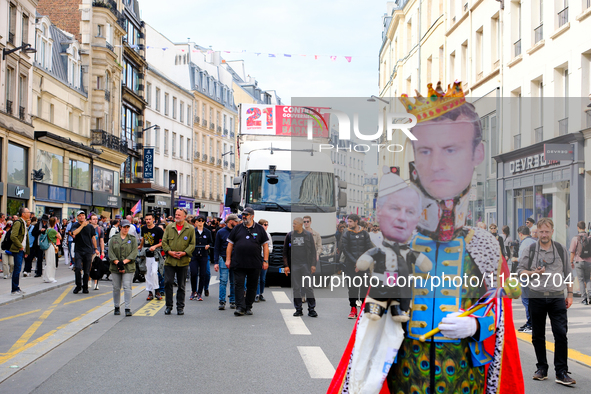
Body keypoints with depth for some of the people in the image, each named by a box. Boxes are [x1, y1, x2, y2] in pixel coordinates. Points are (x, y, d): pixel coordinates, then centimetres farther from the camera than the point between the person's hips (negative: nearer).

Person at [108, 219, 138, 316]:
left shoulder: (132, 239, 7)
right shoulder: (113, 239, 8)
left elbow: (134, 253, -3)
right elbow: (110, 253, 0)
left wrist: (124, 262, -14)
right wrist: (117, 263, -13)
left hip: (128, 268, -2)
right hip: (115, 268, 2)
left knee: (127, 287, -9)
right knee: (116, 288, 7)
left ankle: (128, 309, -9)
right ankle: (117, 307, 20)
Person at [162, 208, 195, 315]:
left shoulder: (190, 229, 3)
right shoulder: (169, 227, 8)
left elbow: (192, 244, 3)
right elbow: (164, 241, 7)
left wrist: (184, 253, -12)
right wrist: (169, 251, -8)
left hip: (183, 261, -1)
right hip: (169, 260, 1)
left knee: (181, 285, 6)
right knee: (168, 282, -4)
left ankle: (180, 307, 15)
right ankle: (169, 306, 9)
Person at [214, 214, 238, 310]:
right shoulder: (221, 232, 4)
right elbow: (216, 248, 5)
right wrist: (216, 262, -2)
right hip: (223, 259, -2)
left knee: (234, 282, 5)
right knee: (223, 281, -7)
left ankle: (233, 302, 12)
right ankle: (222, 302, -5)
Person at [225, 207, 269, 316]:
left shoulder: (259, 229, 6)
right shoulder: (237, 228, 9)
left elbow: (265, 245, 6)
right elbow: (230, 244, 10)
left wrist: (265, 261, 0)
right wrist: (228, 259, 2)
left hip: (255, 264, 0)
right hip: (238, 263, 0)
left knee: (252, 286, 6)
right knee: (239, 285, -6)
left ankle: (248, 307, 17)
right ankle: (240, 307, -5)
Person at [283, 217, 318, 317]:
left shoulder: (308, 235, 5)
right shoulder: (290, 235, 7)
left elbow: (313, 251, 6)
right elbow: (285, 251, 9)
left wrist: (313, 264, -1)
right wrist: (286, 265, 2)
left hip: (306, 264, -2)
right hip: (294, 265, 2)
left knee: (308, 287, -3)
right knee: (296, 288, 3)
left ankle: (311, 309, 3)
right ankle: (298, 309, 10)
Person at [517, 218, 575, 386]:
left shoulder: (561, 249, 7)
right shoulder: (530, 250, 4)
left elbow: (568, 272, 12)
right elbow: (520, 270, 6)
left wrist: (570, 293, 7)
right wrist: (534, 273, -12)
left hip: (557, 297, 0)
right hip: (537, 296, 1)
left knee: (561, 333, -9)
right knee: (538, 336, 7)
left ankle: (561, 372, -3)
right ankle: (542, 369, 20)